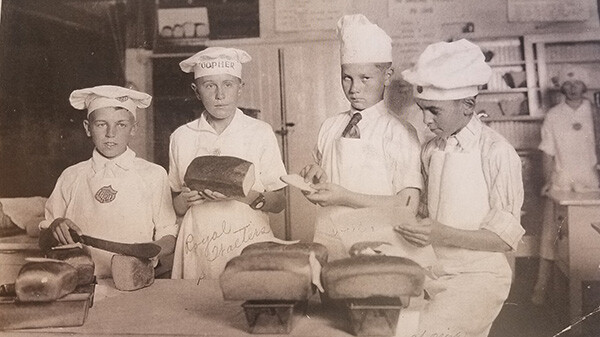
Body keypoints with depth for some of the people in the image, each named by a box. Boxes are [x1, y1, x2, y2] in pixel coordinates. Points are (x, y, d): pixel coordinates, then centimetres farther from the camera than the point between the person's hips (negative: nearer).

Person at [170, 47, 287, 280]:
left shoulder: (261, 133, 2)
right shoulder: (181, 137, 6)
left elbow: (280, 202, 0)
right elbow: (176, 208, 11)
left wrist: (249, 196, -17)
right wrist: (184, 199, -9)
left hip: (251, 244, -1)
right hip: (199, 249, 1)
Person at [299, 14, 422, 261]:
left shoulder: (399, 133, -4)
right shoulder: (329, 128, 10)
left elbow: (408, 206, -10)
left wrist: (345, 197, -14)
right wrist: (313, 180, -2)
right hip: (326, 243, 4)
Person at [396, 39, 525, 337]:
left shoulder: (497, 153, -12)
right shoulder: (430, 151, 6)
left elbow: (506, 237, -12)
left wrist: (442, 234, -23)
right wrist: (418, 227, -4)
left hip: (478, 277, -6)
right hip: (434, 275, 6)